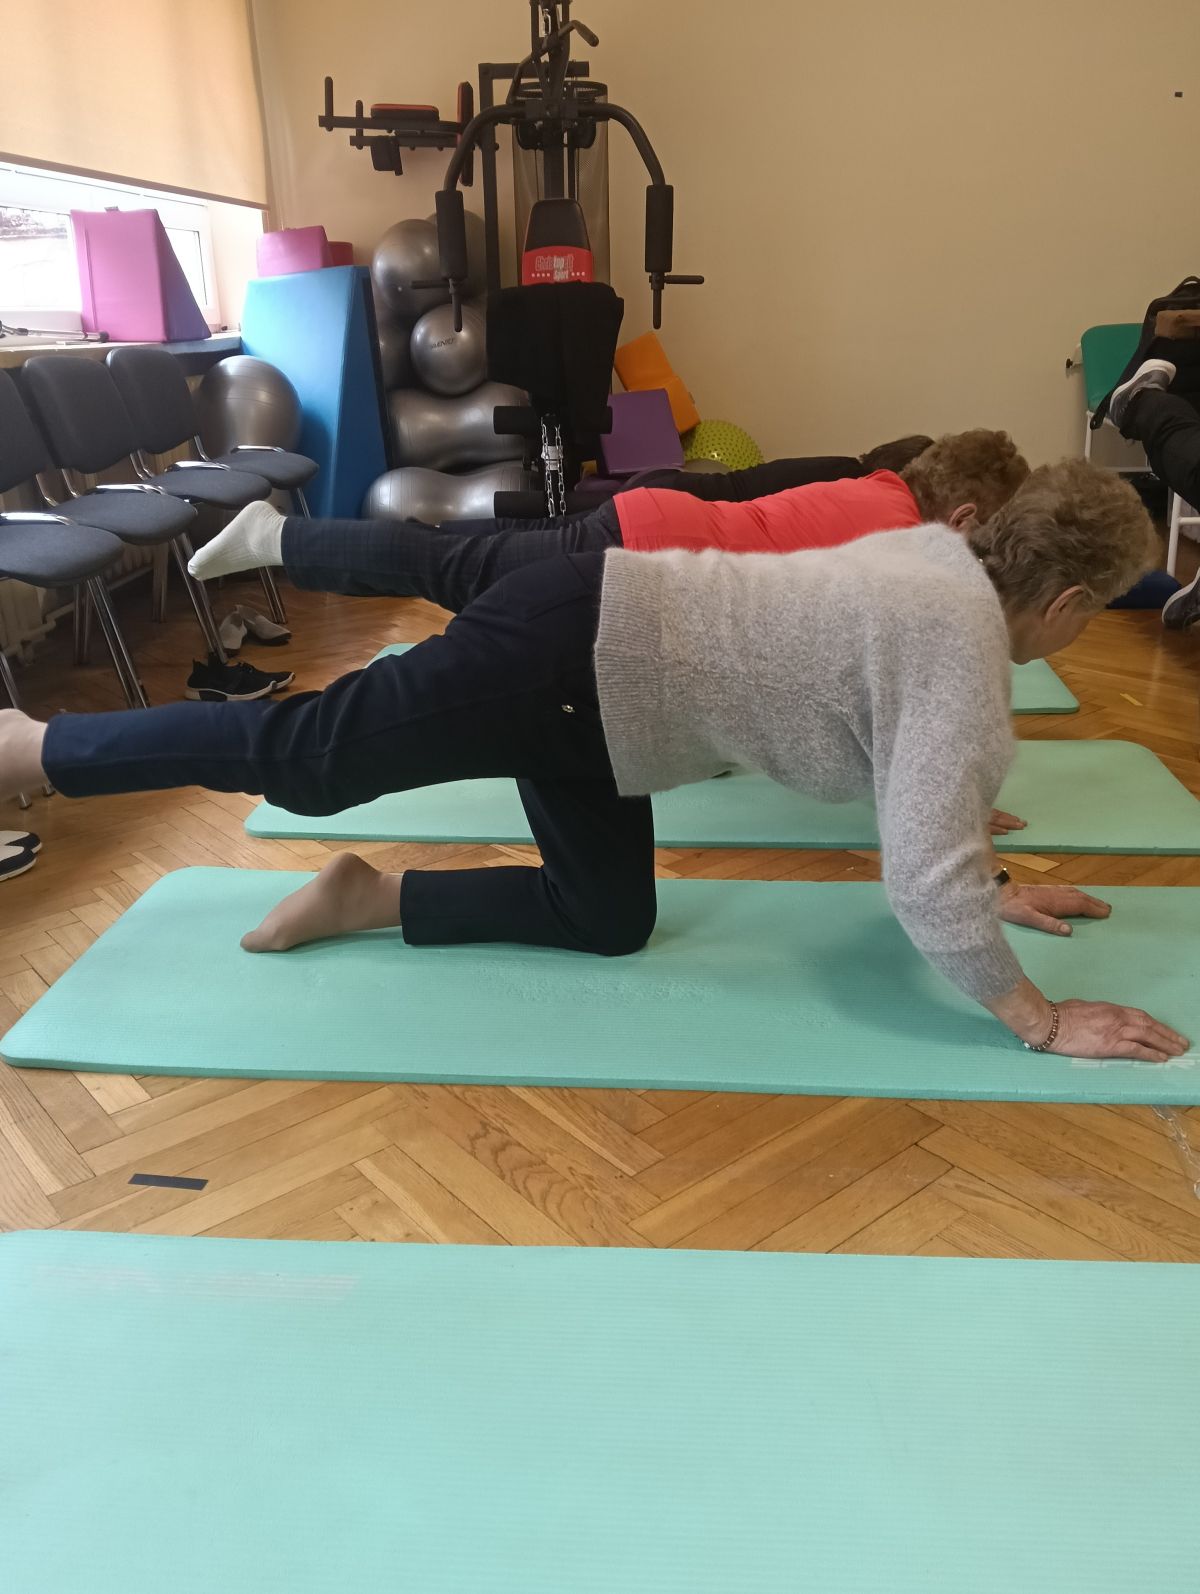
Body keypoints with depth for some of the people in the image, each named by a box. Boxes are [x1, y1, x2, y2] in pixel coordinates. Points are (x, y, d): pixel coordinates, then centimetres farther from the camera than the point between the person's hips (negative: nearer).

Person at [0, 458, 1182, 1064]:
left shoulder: (944, 563, 13)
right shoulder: (965, 644, -16)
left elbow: (916, 782, 25)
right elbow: (923, 876, -22)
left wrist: (988, 888, 27)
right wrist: (1041, 1019, -9)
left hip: (595, 660, 9)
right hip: (564, 658, -9)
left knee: (608, 921, 15)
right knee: (297, 754, 0)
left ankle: (366, 901, 18)